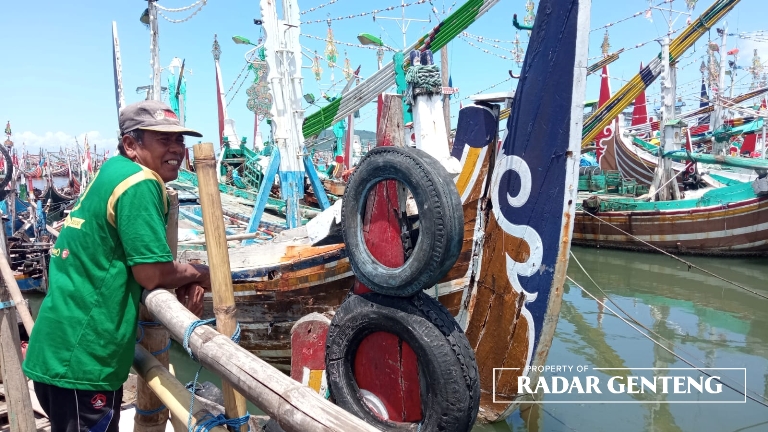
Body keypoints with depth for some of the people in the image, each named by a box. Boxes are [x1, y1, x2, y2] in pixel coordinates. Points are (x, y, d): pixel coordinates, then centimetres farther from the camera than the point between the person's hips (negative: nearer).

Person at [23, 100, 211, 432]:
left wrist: (184, 282, 2)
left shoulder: (113, 173, 12)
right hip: (82, 357, -9)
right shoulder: (141, 183, -18)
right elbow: (152, 274, -21)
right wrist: (197, 275, -2)